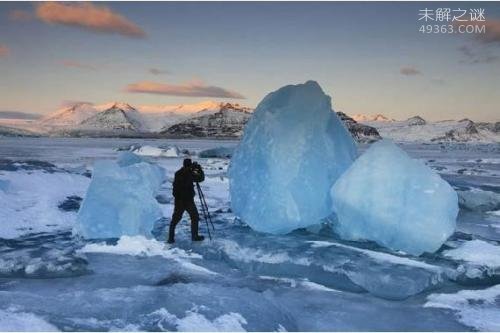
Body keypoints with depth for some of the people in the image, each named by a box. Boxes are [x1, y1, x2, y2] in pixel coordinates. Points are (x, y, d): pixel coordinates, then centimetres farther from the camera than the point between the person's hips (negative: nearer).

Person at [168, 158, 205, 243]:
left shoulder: (178, 173, 5)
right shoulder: (190, 174, -13)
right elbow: (201, 178, -4)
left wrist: (194, 169, 18)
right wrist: (199, 169, 9)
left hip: (178, 200, 5)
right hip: (188, 200, -5)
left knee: (175, 219, 10)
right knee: (195, 217, 11)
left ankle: (171, 238, 6)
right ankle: (194, 236, 14)